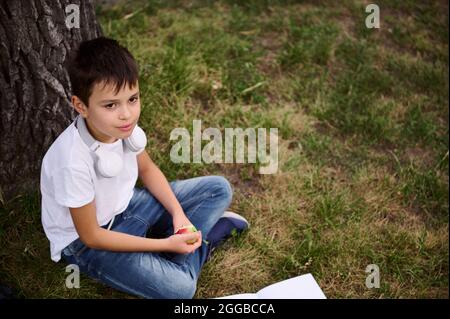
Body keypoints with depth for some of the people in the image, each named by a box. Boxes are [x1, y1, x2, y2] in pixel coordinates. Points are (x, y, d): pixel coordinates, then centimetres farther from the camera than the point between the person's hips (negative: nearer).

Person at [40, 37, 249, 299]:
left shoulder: (123, 126, -17)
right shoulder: (74, 161, -35)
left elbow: (147, 169, 5)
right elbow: (90, 235, -23)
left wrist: (178, 213, -8)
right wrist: (165, 244, -22)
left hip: (124, 205, 6)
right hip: (85, 242, -6)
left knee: (220, 189, 4)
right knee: (179, 287, -24)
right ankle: (205, 236, 1)